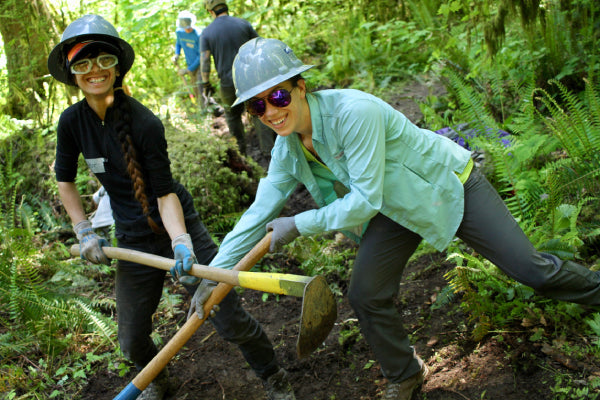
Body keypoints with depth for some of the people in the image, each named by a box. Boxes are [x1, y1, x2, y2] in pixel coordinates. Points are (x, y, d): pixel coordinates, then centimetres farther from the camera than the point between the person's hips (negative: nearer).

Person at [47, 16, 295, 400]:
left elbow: (165, 193, -18)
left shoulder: (144, 123, -20)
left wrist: (181, 243, -32)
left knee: (231, 319, -6)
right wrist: (84, 232, 2)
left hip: (179, 225, -4)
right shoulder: (72, 122, -7)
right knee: (133, 340, 12)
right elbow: (65, 181, 8)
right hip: (133, 241, 4)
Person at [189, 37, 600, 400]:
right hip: (397, 208, 6)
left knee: (532, 270, -4)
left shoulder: (351, 111, -36)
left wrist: (299, 225, -27)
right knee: (365, 296, 1)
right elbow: (259, 212, -7)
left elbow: (366, 199, -33)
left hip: (449, 185, -6)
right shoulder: (287, 150, -11)